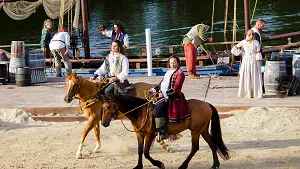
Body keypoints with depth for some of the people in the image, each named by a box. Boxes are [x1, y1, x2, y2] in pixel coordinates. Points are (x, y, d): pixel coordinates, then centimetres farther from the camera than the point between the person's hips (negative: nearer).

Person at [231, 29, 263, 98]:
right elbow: (258, 53, -7)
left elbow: (234, 48, -1)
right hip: (254, 60, -1)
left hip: (246, 60, 1)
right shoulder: (256, 43, -7)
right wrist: (260, 62, 0)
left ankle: (247, 93, 7)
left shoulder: (243, 42, -4)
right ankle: (256, 93, 5)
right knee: (255, 77, 4)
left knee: (246, 77, 6)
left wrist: (241, 53, 6)